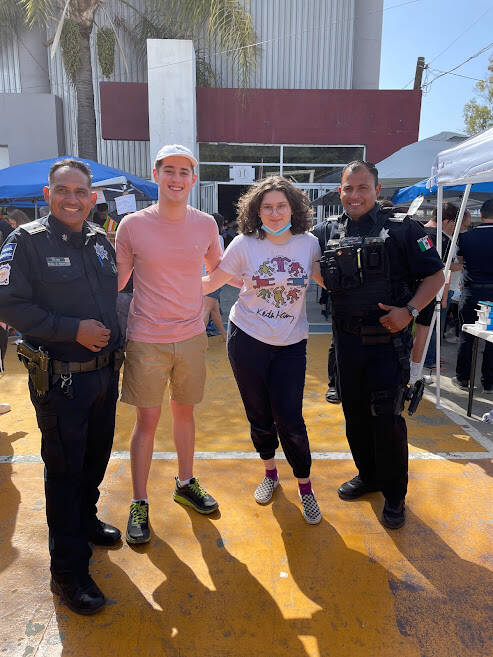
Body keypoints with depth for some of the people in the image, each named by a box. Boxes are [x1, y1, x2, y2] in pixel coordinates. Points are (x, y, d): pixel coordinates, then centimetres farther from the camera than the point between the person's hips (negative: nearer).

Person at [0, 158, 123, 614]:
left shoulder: (101, 241, 7)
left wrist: (113, 337, 9)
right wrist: (73, 329, -21)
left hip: (105, 371, 6)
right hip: (59, 379, -6)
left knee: (97, 456, 20)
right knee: (64, 469, 4)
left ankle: (84, 520, 46)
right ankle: (68, 571, 20)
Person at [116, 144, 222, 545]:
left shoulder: (206, 224, 1)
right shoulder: (133, 225, -7)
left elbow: (219, 269, 18)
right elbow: (116, 281, 1)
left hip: (192, 336, 3)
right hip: (146, 341, -2)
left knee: (184, 411, 17)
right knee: (147, 420, 4)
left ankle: (186, 484, 37)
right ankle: (139, 504, 23)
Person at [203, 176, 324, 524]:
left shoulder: (308, 243, -2)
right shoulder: (244, 245, -6)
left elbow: (329, 281, 12)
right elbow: (211, 282, -2)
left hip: (291, 345, 0)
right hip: (248, 340, 0)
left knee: (290, 420, -3)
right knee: (259, 415, 12)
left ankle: (305, 486, 21)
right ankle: (270, 473, 38)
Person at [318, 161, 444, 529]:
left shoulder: (401, 228, -4)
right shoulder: (333, 235, 8)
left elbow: (435, 275, -3)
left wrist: (409, 310, -16)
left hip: (388, 340, -4)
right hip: (348, 340, 5)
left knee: (387, 419, -3)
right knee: (355, 415, 14)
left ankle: (395, 494, 18)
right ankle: (368, 475, 35)